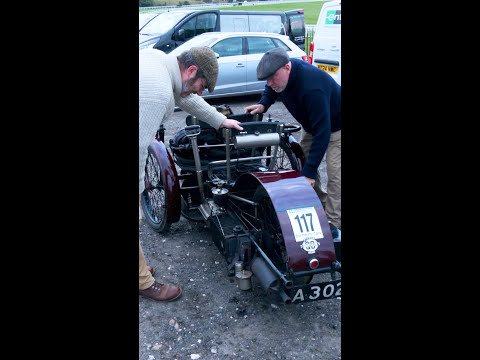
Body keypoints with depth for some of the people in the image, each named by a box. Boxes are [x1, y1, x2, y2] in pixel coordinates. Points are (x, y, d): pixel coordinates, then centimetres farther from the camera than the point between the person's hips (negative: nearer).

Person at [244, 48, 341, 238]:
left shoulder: (311, 88, -41)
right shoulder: (282, 73, -16)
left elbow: (322, 132, -40)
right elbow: (271, 90, 9)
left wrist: (309, 172, -39)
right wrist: (263, 104, -14)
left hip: (335, 126, -8)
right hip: (312, 123, 8)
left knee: (335, 175, -16)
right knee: (303, 161, 4)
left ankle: (333, 225, -9)